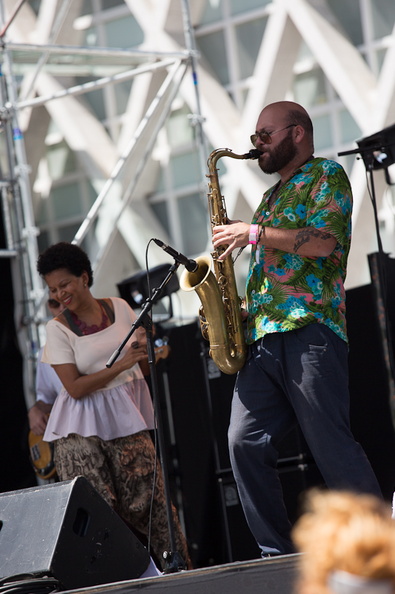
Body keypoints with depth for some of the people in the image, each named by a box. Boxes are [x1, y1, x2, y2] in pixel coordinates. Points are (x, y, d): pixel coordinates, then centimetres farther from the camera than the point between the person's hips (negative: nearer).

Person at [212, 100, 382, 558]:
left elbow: (325, 243, -12)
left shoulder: (326, 175, 4)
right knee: (245, 443, -4)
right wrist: (240, 312, 14)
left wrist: (254, 233, -9)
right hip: (262, 337, 8)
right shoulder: (272, 197, 28)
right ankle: (278, 554, -1)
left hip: (309, 330, -8)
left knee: (331, 446, -12)